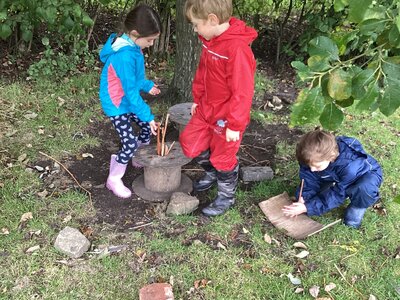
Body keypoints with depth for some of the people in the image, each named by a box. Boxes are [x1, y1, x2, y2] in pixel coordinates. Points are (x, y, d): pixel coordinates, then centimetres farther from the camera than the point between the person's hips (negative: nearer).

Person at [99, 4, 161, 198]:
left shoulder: (132, 47, -3)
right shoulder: (125, 56, -32)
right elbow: (131, 91, -28)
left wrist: (147, 85, 23)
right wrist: (148, 116, -23)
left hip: (128, 101, 9)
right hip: (116, 105, -9)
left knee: (147, 128, 16)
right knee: (130, 143, -8)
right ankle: (113, 180, 12)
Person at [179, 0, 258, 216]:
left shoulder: (237, 49, -30)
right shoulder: (210, 40, -1)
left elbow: (242, 91, -27)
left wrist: (235, 124, -22)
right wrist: (197, 99, 19)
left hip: (226, 116, -8)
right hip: (206, 109, 8)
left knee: (223, 157, 9)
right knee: (189, 142, 16)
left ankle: (226, 197, 35)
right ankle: (212, 173, 43)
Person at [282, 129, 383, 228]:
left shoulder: (349, 166, -43)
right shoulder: (313, 159, -28)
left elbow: (338, 195, -34)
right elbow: (310, 183, -17)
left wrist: (307, 207, -37)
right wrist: (303, 198, -37)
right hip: (337, 177, 4)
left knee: (364, 189, -42)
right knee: (301, 194, -12)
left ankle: (355, 211, -10)